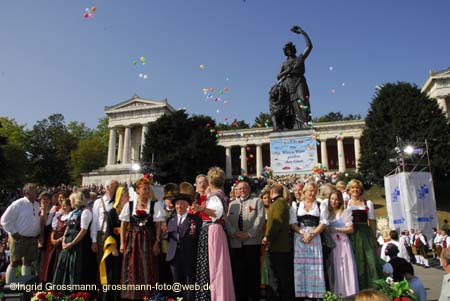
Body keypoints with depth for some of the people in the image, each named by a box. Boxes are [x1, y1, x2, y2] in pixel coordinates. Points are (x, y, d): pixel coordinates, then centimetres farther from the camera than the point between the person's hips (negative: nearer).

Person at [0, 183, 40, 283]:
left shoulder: (37, 205, 8)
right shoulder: (18, 204, -12)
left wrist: (38, 233, 8)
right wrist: (14, 233, -12)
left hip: (33, 239, 6)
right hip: (19, 239, -6)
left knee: (28, 262, 14)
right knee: (14, 262, 2)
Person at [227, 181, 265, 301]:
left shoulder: (257, 201, 9)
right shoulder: (232, 204, 19)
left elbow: (260, 218, -3)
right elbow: (227, 220, 7)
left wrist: (250, 234, -13)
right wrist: (234, 233, -10)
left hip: (252, 242, -2)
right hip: (235, 243, 3)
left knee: (253, 272, 1)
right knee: (238, 272, 3)